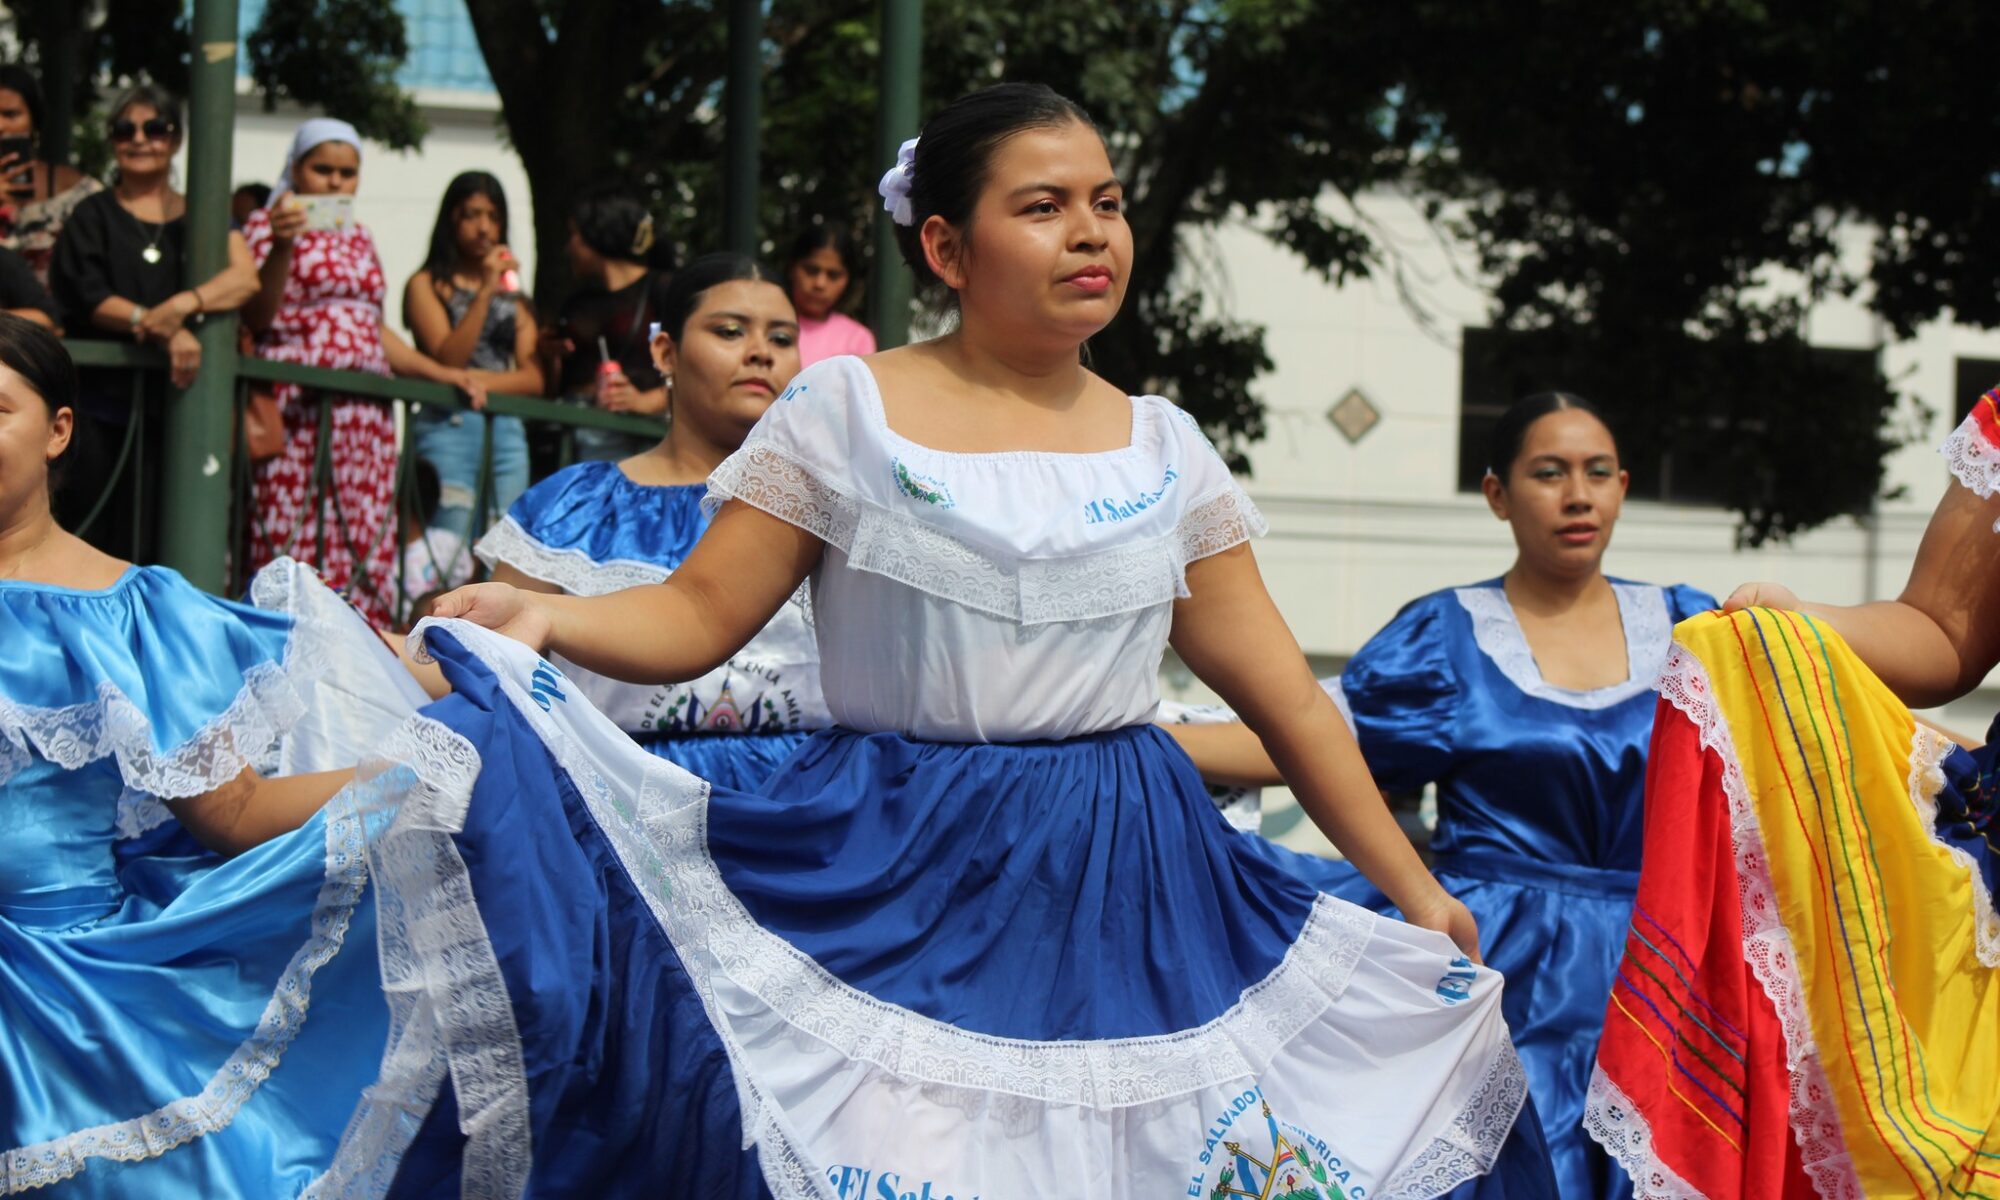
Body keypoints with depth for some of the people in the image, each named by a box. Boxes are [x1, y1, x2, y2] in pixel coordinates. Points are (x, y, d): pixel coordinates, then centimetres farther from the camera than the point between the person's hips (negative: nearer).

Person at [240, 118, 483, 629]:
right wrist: (282, 244, -21)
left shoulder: (359, 236, 22)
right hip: (297, 406, -6)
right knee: (295, 539, -12)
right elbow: (257, 317, -8)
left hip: (366, 411, 6)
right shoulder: (267, 223, 4)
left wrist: (441, 372, 18)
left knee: (365, 545, -3)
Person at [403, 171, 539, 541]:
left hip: (507, 431, 5)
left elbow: (534, 379, 10)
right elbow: (447, 360, -8)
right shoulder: (428, 285, 6)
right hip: (450, 428, -5)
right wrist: (485, 293, -12)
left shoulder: (512, 292, 20)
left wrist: (481, 380, -7)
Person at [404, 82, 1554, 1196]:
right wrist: (541, 618, -21)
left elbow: (1289, 697, 10)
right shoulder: (845, 409, 0)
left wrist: (1417, 892, 8)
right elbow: (696, 617, -2)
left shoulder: (1164, 447, 8)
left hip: (1129, 892, 3)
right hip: (895, 889, -3)